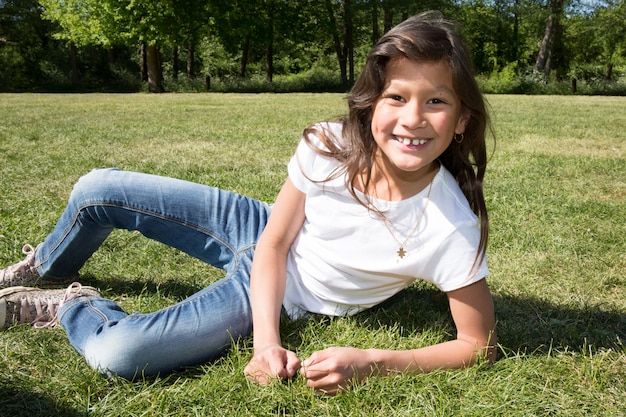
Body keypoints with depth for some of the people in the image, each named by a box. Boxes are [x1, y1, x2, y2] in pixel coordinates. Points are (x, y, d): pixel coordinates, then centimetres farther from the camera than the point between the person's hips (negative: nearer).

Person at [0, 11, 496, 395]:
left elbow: (480, 344, -21)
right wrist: (267, 341, -24)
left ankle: (65, 306, 11)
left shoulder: (450, 228, -31)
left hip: (291, 297, -3)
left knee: (116, 354, -27)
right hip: (260, 233, 4)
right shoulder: (328, 147, -22)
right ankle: (40, 272, 40)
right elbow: (273, 244, -11)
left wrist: (369, 363, -31)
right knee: (97, 189, 5)